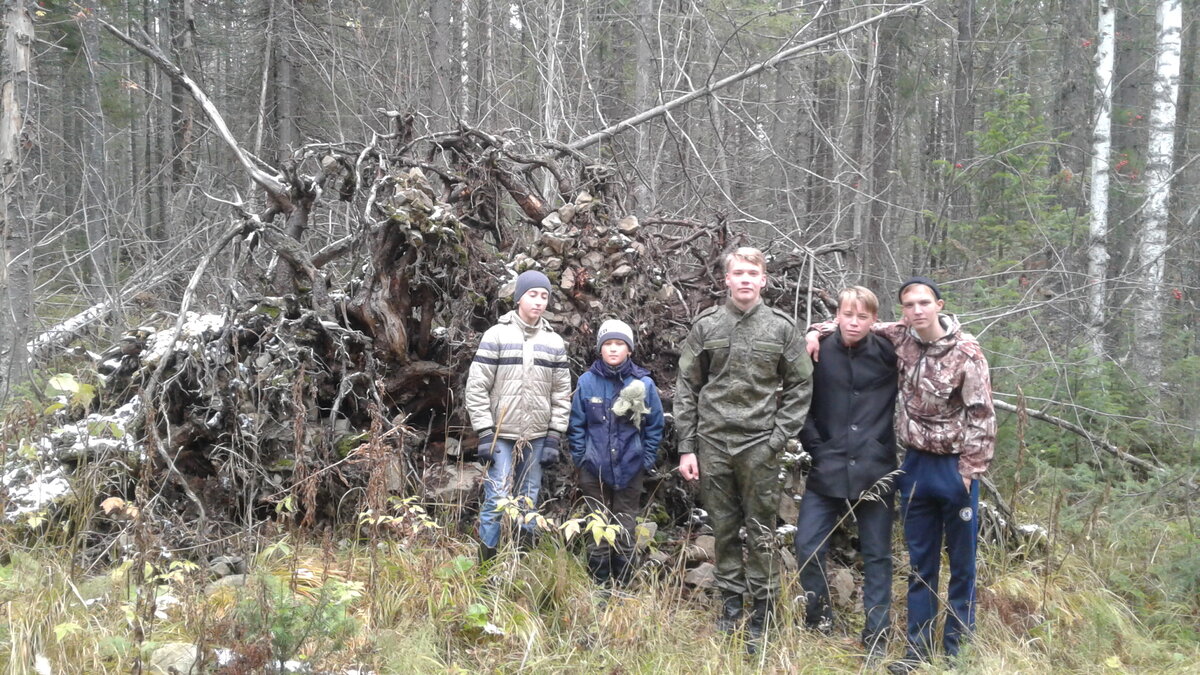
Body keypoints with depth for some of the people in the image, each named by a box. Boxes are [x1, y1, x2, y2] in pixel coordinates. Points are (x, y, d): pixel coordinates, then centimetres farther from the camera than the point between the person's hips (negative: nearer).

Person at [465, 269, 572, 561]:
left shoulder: (555, 342, 8)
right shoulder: (496, 335, -3)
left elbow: (561, 394, 10)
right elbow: (477, 388, -5)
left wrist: (554, 437, 3)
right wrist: (484, 433, -9)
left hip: (536, 438, 4)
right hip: (501, 436, -3)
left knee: (528, 502, 8)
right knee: (497, 501, -7)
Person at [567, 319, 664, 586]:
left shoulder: (643, 383, -5)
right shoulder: (587, 381, -4)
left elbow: (655, 426, 4)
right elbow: (576, 424, 3)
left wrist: (647, 460, 1)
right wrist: (580, 457, -2)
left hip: (630, 469, 0)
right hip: (594, 469, 0)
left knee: (625, 530, 9)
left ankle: (623, 583, 20)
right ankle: (598, 584, 17)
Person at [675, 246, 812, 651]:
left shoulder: (782, 327, 1)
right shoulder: (706, 325, 4)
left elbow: (799, 386, 3)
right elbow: (687, 388, 6)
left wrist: (779, 436, -6)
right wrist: (686, 447, 2)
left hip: (759, 445, -2)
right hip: (713, 443, 2)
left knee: (761, 530, 3)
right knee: (723, 527, 10)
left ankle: (763, 613, 13)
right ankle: (731, 602, 24)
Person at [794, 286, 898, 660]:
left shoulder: (888, 355, -4)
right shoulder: (819, 352, -2)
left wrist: (890, 443, 1)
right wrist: (814, 443, -3)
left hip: (876, 470, 0)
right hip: (828, 469, 1)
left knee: (876, 554, 8)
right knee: (808, 547, -2)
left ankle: (876, 636, 20)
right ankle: (819, 620, 20)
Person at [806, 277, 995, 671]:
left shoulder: (966, 351, -13)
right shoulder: (899, 339, -1)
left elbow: (982, 415, -12)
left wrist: (970, 469, -13)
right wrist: (818, 331, -2)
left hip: (955, 467, -4)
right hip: (915, 464, 4)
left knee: (961, 560, 7)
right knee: (920, 560, 11)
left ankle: (958, 648, 17)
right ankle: (919, 645, 20)